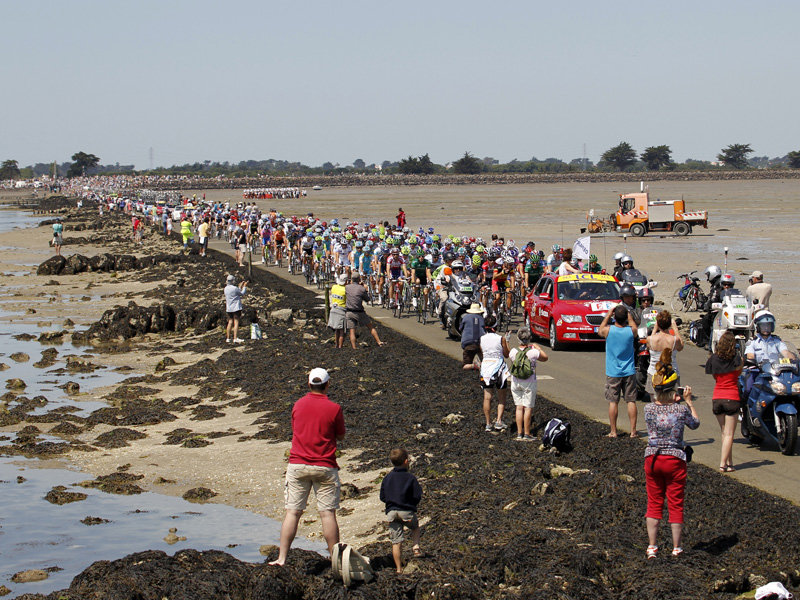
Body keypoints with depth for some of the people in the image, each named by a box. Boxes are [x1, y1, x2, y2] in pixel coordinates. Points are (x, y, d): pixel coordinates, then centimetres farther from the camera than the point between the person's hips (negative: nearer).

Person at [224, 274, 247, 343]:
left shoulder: (226, 288, 7)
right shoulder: (235, 288, -15)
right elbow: (242, 294, 0)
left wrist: (240, 287, 27)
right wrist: (244, 286, 12)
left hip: (229, 308, 7)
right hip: (236, 308, -7)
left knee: (230, 322, 12)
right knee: (236, 322, -7)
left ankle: (228, 338, 13)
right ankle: (235, 338, -13)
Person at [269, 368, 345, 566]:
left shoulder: (298, 405, 4)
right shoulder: (334, 408, -7)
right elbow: (341, 436, 6)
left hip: (297, 465, 2)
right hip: (325, 466, -2)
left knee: (292, 512, 3)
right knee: (328, 513, 1)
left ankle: (282, 558, 0)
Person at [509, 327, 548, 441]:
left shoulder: (513, 351, -6)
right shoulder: (533, 352, -15)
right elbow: (545, 358, 2)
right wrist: (537, 347, 16)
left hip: (515, 383, 3)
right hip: (529, 384, -3)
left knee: (519, 408, 9)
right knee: (528, 408, 3)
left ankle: (519, 433, 10)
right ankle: (526, 434, 4)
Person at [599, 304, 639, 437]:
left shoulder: (608, 330, -12)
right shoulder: (631, 331, -9)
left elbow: (599, 330, 13)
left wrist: (608, 315, 18)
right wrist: (628, 314, 23)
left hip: (613, 373, -1)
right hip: (629, 372, 1)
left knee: (613, 402, 5)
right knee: (631, 401, 5)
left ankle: (613, 431, 8)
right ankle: (633, 431, 7)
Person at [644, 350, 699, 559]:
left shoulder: (649, 408, -9)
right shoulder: (681, 409, -14)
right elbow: (695, 424, 7)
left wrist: (672, 401, 17)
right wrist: (688, 401, 13)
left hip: (652, 458, 2)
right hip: (675, 459, -2)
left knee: (654, 503, 14)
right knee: (676, 505, 10)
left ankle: (652, 547, 14)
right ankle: (676, 548, 16)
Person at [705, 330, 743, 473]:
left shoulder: (713, 359, 0)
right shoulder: (737, 359, -10)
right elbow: (739, 372, 7)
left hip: (716, 398, 4)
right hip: (731, 398, -4)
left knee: (724, 433, 15)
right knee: (729, 434, -1)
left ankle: (729, 462, 18)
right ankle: (723, 464, -7)